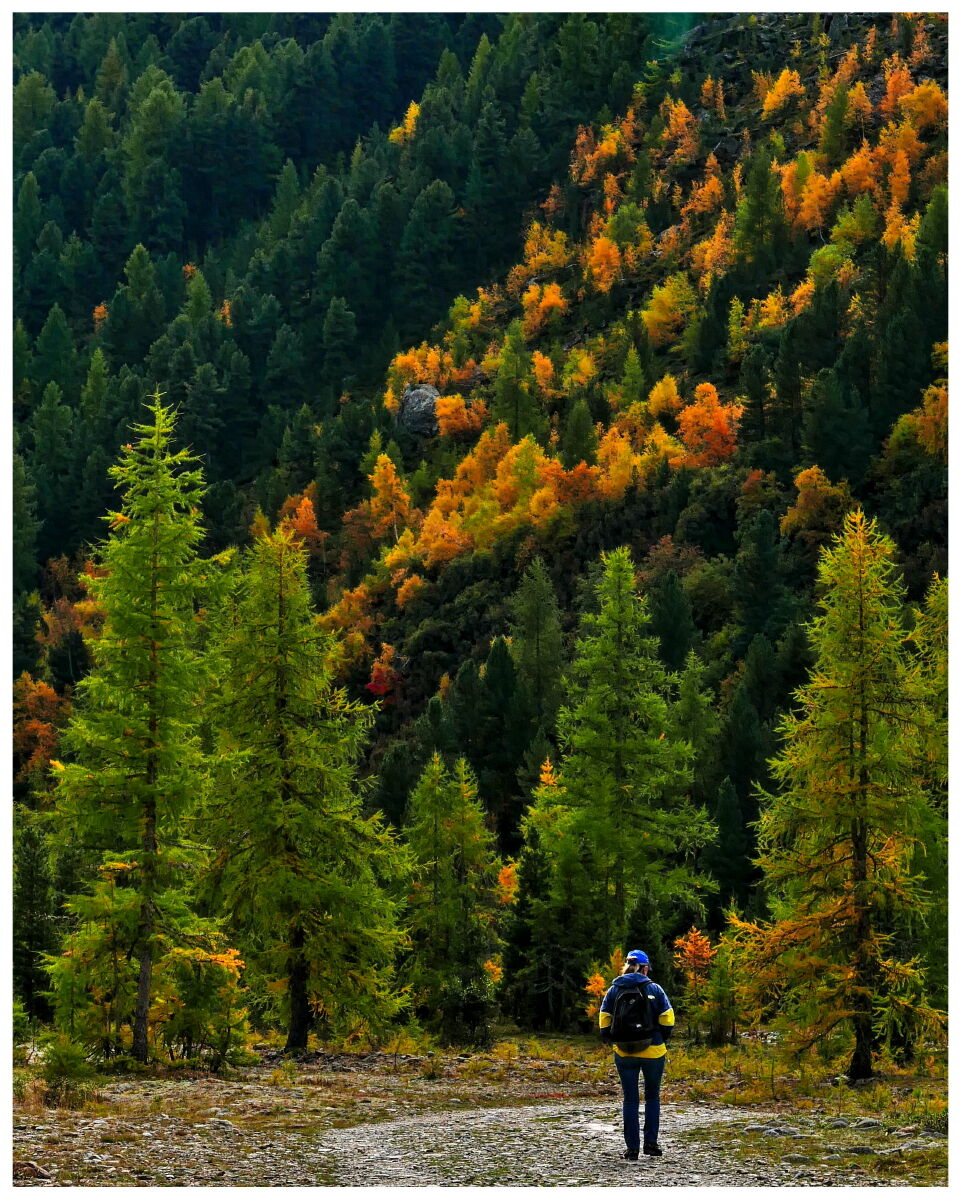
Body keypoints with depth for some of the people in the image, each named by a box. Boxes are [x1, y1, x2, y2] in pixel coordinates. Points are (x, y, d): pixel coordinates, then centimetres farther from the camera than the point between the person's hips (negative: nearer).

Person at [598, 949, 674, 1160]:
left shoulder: (614, 990, 2)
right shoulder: (654, 989, -3)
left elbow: (604, 1021, 0)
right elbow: (667, 1020, -5)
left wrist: (615, 1040, 11)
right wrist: (662, 1040, 9)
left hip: (624, 1053, 1)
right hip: (653, 1052, -1)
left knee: (630, 1100, 7)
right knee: (652, 1097, 15)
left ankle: (632, 1147, 5)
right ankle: (650, 1142, 7)